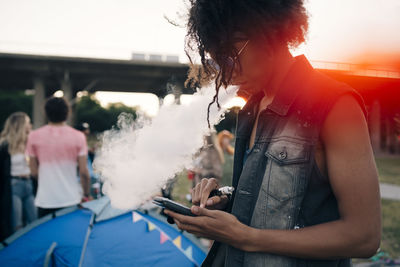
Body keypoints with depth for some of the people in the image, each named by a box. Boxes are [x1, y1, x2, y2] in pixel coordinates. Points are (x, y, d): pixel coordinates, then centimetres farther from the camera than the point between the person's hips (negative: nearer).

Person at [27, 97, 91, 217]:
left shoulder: (34, 136, -1)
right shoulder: (78, 136, -5)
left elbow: (34, 171, 4)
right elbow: (83, 172, -6)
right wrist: (87, 195, 7)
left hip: (45, 200, 1)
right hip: (71, 200, -1)